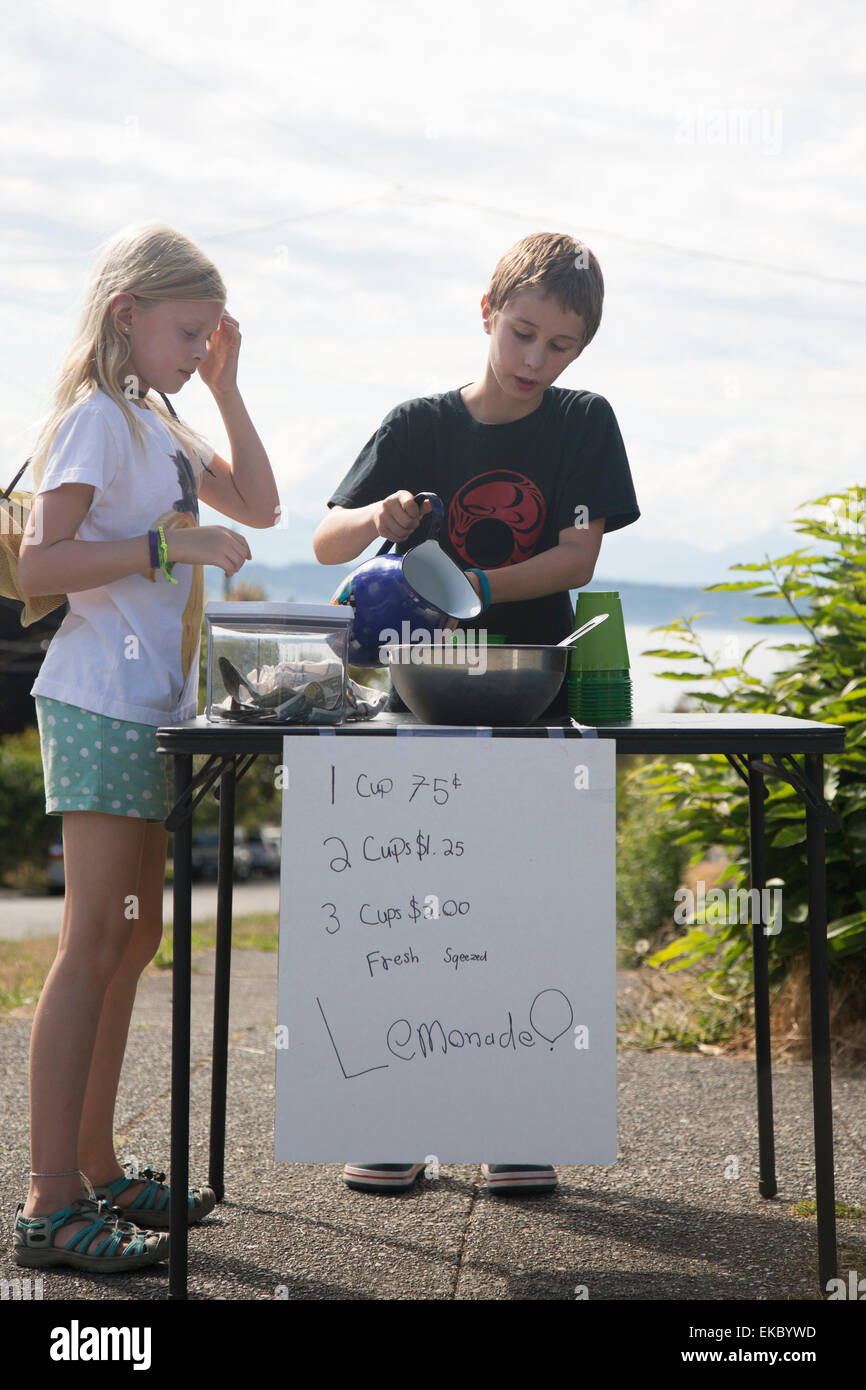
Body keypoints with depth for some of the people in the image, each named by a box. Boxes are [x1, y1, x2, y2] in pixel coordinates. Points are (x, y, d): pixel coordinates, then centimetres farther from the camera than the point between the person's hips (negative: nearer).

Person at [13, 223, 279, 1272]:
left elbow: (258, 506, 21)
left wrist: (226, 389, 14)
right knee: (95, 943, -12)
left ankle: (95, 1173, 19)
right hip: (100, 704, -10)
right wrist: (171, 546, -21)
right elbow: (37, 565, -19)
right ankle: (51, 1205, -12)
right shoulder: (96, 418, -10)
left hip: (147, 707, 10)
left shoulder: (156, 424, 18)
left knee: (133, 938, 11)